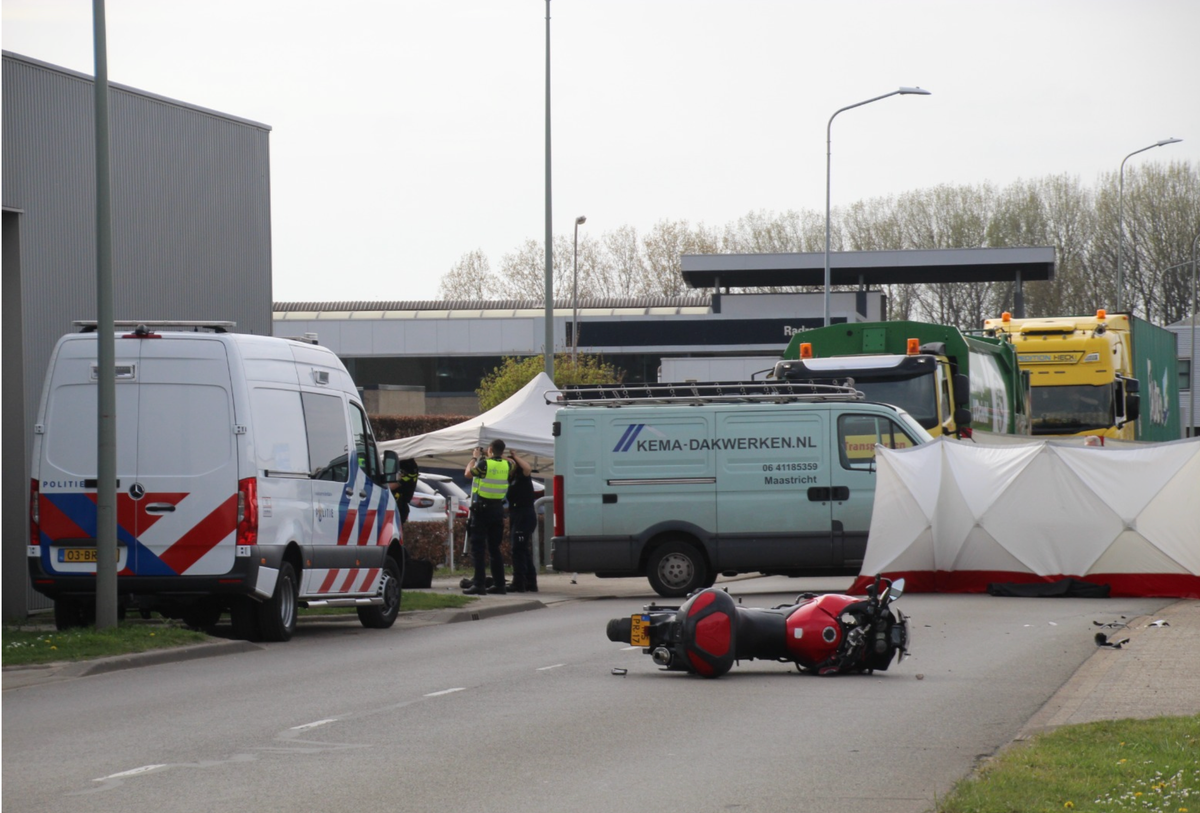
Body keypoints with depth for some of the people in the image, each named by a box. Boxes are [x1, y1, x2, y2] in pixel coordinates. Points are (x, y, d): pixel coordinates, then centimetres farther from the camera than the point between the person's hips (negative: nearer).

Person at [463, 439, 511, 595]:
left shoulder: (484, 464, -13)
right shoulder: (506, 465, 2)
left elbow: (468, 473, 2)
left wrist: (475, 458, 14)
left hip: (481, 509, -5)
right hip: (498, 510, 6)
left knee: (478, 548, -5)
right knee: (494, 548, 14)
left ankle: (479, 584, -13)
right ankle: (499, 584, 14)